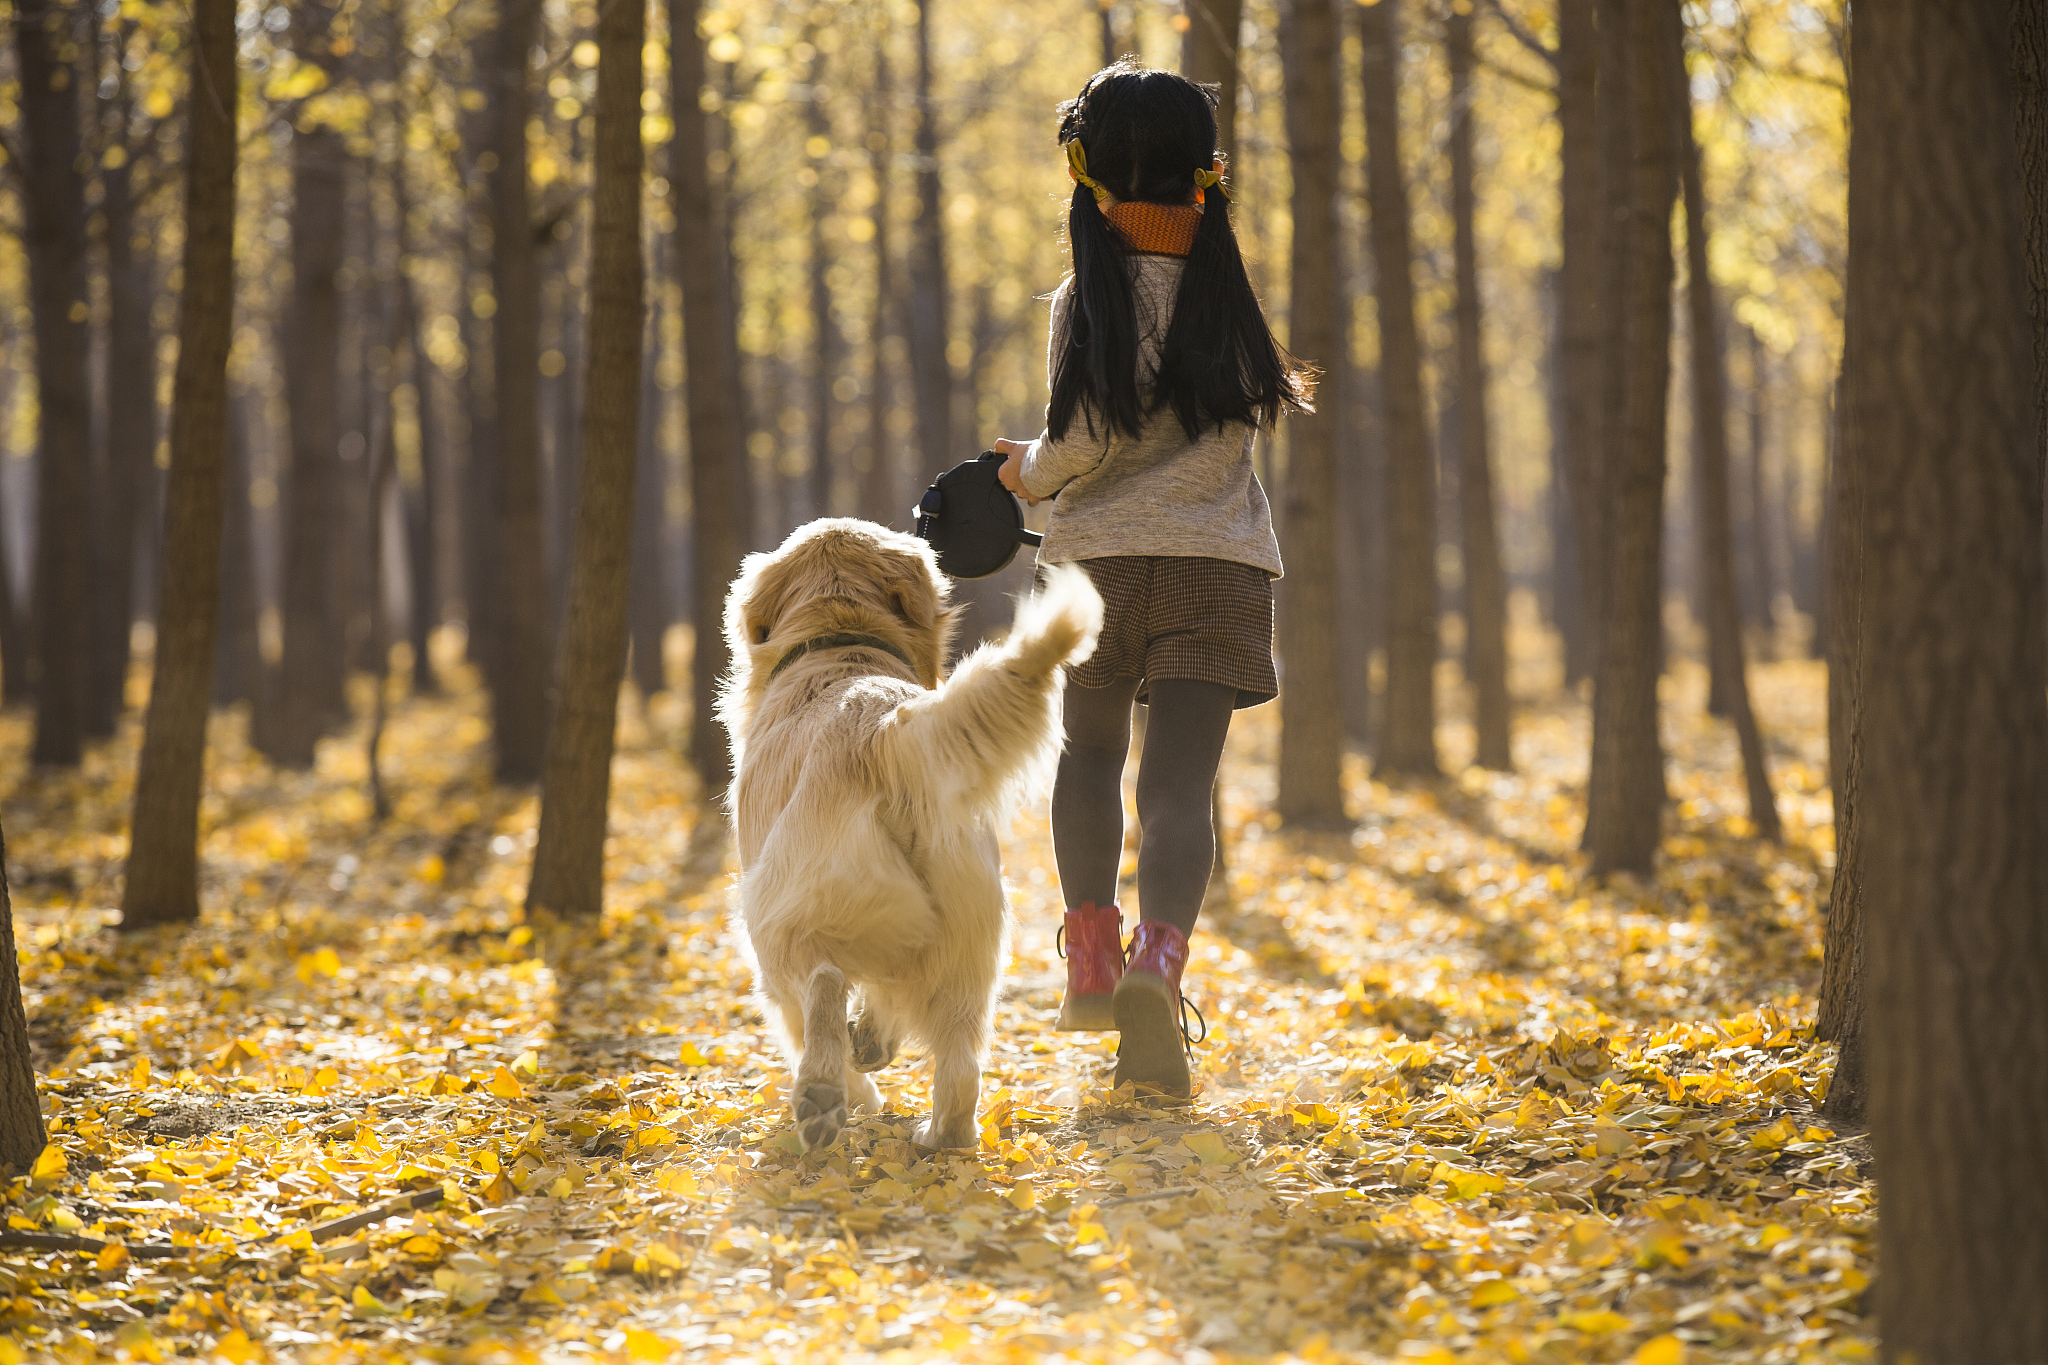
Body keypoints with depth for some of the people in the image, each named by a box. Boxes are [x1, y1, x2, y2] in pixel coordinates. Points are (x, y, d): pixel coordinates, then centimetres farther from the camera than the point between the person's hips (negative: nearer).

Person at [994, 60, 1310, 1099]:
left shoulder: (1087, 302, -6)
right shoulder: (1233, 303, 4)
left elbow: (1082, 442, -12)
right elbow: (1248, 413, 11)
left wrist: (1027, 473, 8)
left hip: (1098, 561, -1)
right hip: (1218, 569, 1)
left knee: (1090, 753, 22)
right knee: (1181, 781, -6)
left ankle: (1093, 959, 19)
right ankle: (1158, 961, -29)